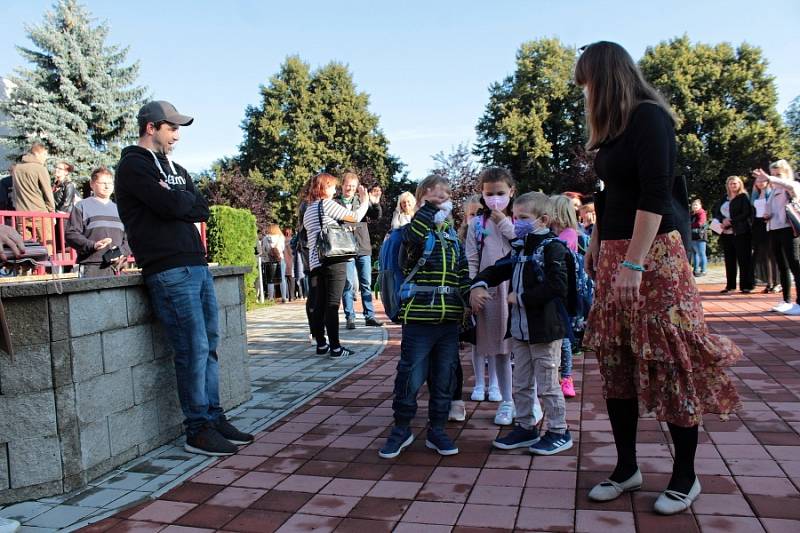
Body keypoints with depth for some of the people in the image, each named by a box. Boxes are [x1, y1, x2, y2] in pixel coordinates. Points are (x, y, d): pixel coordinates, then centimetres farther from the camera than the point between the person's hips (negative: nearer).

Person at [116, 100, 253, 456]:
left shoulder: (175, 169, 22)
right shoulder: (133, 166, -2)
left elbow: (201, 211, 11)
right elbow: (170, 206, -16)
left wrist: (175, 202, -5)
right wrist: (184, 199, 4)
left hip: (197, 266, 8)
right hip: (169, 271, -8)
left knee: (208, 346, 9)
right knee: (193, 350, -8)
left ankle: (214, 418, 18)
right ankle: (198, 430, 2)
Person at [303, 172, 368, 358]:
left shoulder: (308, 210, 18)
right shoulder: (327, 204, -5)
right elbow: (355, 217, -6)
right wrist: (364, 200, 10)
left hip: (315, 262, 7)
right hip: (333, 261, -7)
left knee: (317, 305, 9)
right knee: (332, 304, -6)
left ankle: (321, 344, 16)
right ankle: (335, 347, -3)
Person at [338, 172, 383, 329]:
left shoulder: (362, 201, 10)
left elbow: (377, 216, 2)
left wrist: (376, 204, -16)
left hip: (363, 248, 3)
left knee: (366, 284, 7)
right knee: (348, 284, -1)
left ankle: (369, 316, 13)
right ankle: (350, 317, 6)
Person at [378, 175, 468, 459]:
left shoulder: (453, 236, 16)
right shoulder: (413, 231, -1)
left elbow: (463, 274, 17)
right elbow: (413, 236, -26)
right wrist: (429, 206, -15)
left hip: (450, 318, 5)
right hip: (419, 316, -5)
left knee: (444, 378, 10)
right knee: (411, 376, -1)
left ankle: (436, 431, 24)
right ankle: (401, 429, 17)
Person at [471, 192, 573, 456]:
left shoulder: (552, 247, -13)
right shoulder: (520, 248, 12)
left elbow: (556, 286, -24)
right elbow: (497, 269, 20)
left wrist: (521, 297, -18)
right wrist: (479, 285, 0)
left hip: (545, 328, -8)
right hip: (520, 328, 8)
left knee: (547, 384, 3)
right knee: (521, 383, 17)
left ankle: (559, 432, 19)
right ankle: (525, 427, 31)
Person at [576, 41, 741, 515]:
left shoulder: (649, 117, -9)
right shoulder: (617, 127, 17)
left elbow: (656, 195, -18)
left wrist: (633, 263, -22)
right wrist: (596, 247, 24)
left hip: (653, 255, -9)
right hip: (615, 255, 9)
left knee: (669, 363, -1)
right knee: (617, 363, 8)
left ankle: (686, 477, 13)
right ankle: (627, 467, 19)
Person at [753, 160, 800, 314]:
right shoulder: (774, 191, 19)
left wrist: (769, 179, -38)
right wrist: (767, 216, 9)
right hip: (774, 230, 8)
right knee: (782, 267, 11)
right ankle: (787, 301, 17)